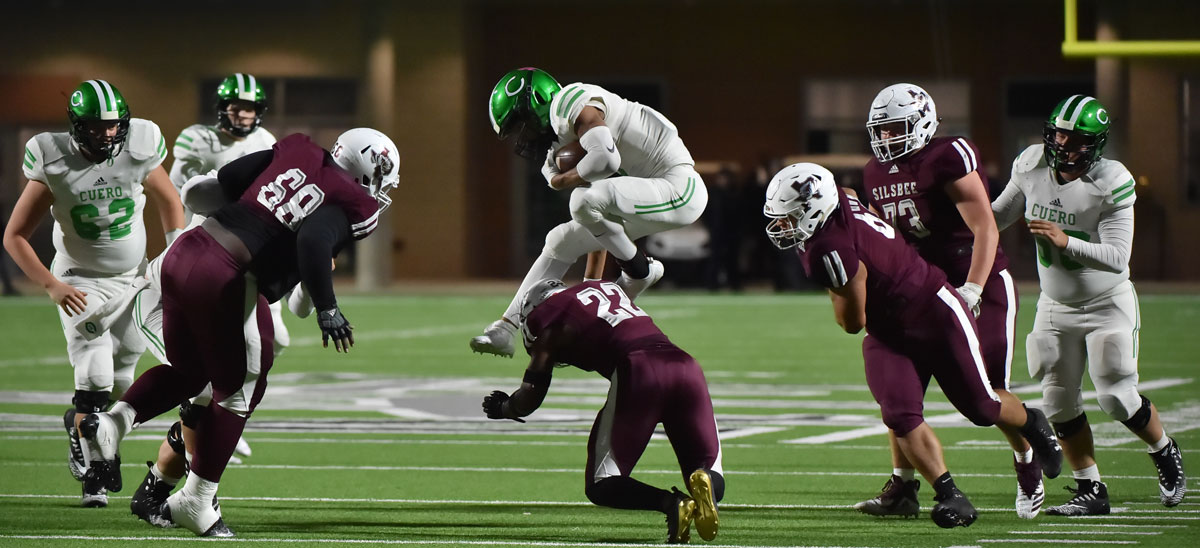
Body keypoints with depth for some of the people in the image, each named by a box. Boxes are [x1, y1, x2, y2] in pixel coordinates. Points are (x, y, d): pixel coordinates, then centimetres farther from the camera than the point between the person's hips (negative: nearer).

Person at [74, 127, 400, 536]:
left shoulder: (297, 152, 13)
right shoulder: (352, 205, -4)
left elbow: (227, 179, 17)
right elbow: (313, 242, -22)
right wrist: (327, 308, -19)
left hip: (183, 255, 7)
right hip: (227, 283, -7)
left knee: (188, 369, 26)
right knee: (238, 390, 12)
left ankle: (112, 421, 5)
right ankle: (194, 500, 16)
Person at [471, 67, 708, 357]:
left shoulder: (572, 102, -14)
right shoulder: (561, 145, 15)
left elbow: (606, 159, -31)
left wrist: (561, 180, -13)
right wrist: (592, 279, 15)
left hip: (680, 191, -10)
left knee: (585, 200, -29)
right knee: (561, 241, 13)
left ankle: (639, 271, -7)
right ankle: (506, 328, 18)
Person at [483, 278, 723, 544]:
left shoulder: (549, 315, 15)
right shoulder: (607, 286, 32)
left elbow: (531, 397, 14)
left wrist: (502, 408, 36)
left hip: (638, 372, -5)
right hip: (686, 366, 5)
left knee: (601, 487, 5)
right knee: (713, 486, 12)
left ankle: (673, 503, -23)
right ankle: (702, 482, -25)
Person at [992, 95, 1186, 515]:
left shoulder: (1111, 185, -24)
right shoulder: (1032, 166, -8)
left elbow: (1117, 258, -27)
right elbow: (1000, 215, 10)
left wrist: (1065, 241, -39)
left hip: (1107, 304, -5)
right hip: (1056, 305, 5)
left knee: (1117, 397, -6)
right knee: (1060, 401, 1)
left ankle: (1166, 453, 24)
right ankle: (1091, 490, 13)